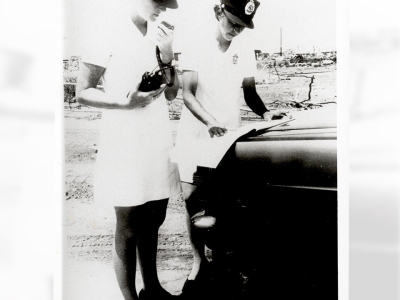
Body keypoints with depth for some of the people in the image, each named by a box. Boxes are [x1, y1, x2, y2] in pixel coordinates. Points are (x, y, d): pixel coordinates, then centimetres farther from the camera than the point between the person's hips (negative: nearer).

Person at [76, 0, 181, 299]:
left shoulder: (158, 33, 8)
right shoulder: (110, 29, -10)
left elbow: (171, 94, 8)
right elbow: (83, 91, -9)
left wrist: (167, 55, -8)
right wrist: (124, 102, -25)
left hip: (159, 143, 7)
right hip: (124, 147, -6)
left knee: (152, 221, 17)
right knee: (128, 229, 3)